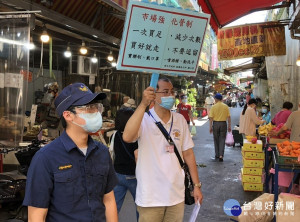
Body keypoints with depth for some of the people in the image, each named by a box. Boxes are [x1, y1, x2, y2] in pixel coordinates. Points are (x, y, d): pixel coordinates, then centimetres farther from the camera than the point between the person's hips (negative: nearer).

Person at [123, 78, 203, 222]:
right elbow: (127, 137, -31)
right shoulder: (144, 119, -10)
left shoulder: (180, 120, 4)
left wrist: (197, 185, 6)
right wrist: (143, 104, -33)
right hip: (150, 198, -4)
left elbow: (188, 153, 8)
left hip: (177, 196, 4)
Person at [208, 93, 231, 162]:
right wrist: (229, 126, 8)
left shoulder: (213, 107, -4)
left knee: (216, 140, 12)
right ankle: (221, 155, -6)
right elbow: (229, 117, 1)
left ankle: (217, 155, 19)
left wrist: (210, 127, 0)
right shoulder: (226, 106, 0)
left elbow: (211, 118, -6)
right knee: (222, 139, 4)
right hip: (223, 123, 1)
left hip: (215, 123, -1)